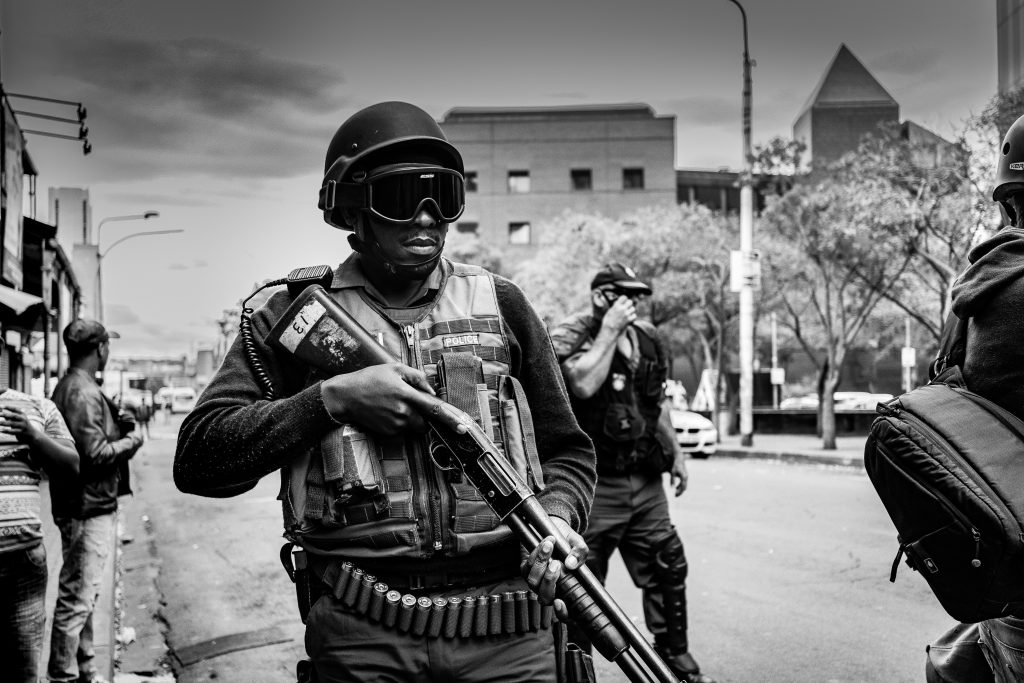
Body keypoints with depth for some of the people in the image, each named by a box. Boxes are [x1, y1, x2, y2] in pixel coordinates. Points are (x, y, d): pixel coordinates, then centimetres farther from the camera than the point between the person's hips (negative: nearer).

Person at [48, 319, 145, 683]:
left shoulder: (66, 387, 14)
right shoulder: (84, 393, -19)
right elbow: (95, 453, -23)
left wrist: (120, 427, 8)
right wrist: (132, 440, -9)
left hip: (83, 506, 11)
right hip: (89, 507, -11)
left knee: (83, 594, 20)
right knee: (77, 598, -4)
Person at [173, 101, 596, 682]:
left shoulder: (500, 304, 9)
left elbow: (567, 450, 13)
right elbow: (198, 459, -3)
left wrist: (558, 516, -8)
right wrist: (331, 398, -13)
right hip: (360, 636, -1)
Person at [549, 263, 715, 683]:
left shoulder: (647, 337, 12)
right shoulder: (568, 337, -8)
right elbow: (584, 384, -27)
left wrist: (675, 451, 21)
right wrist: (610, 330, -19)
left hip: (646, 480, 6)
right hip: (595, 482, -6)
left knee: (667, 568, 11)